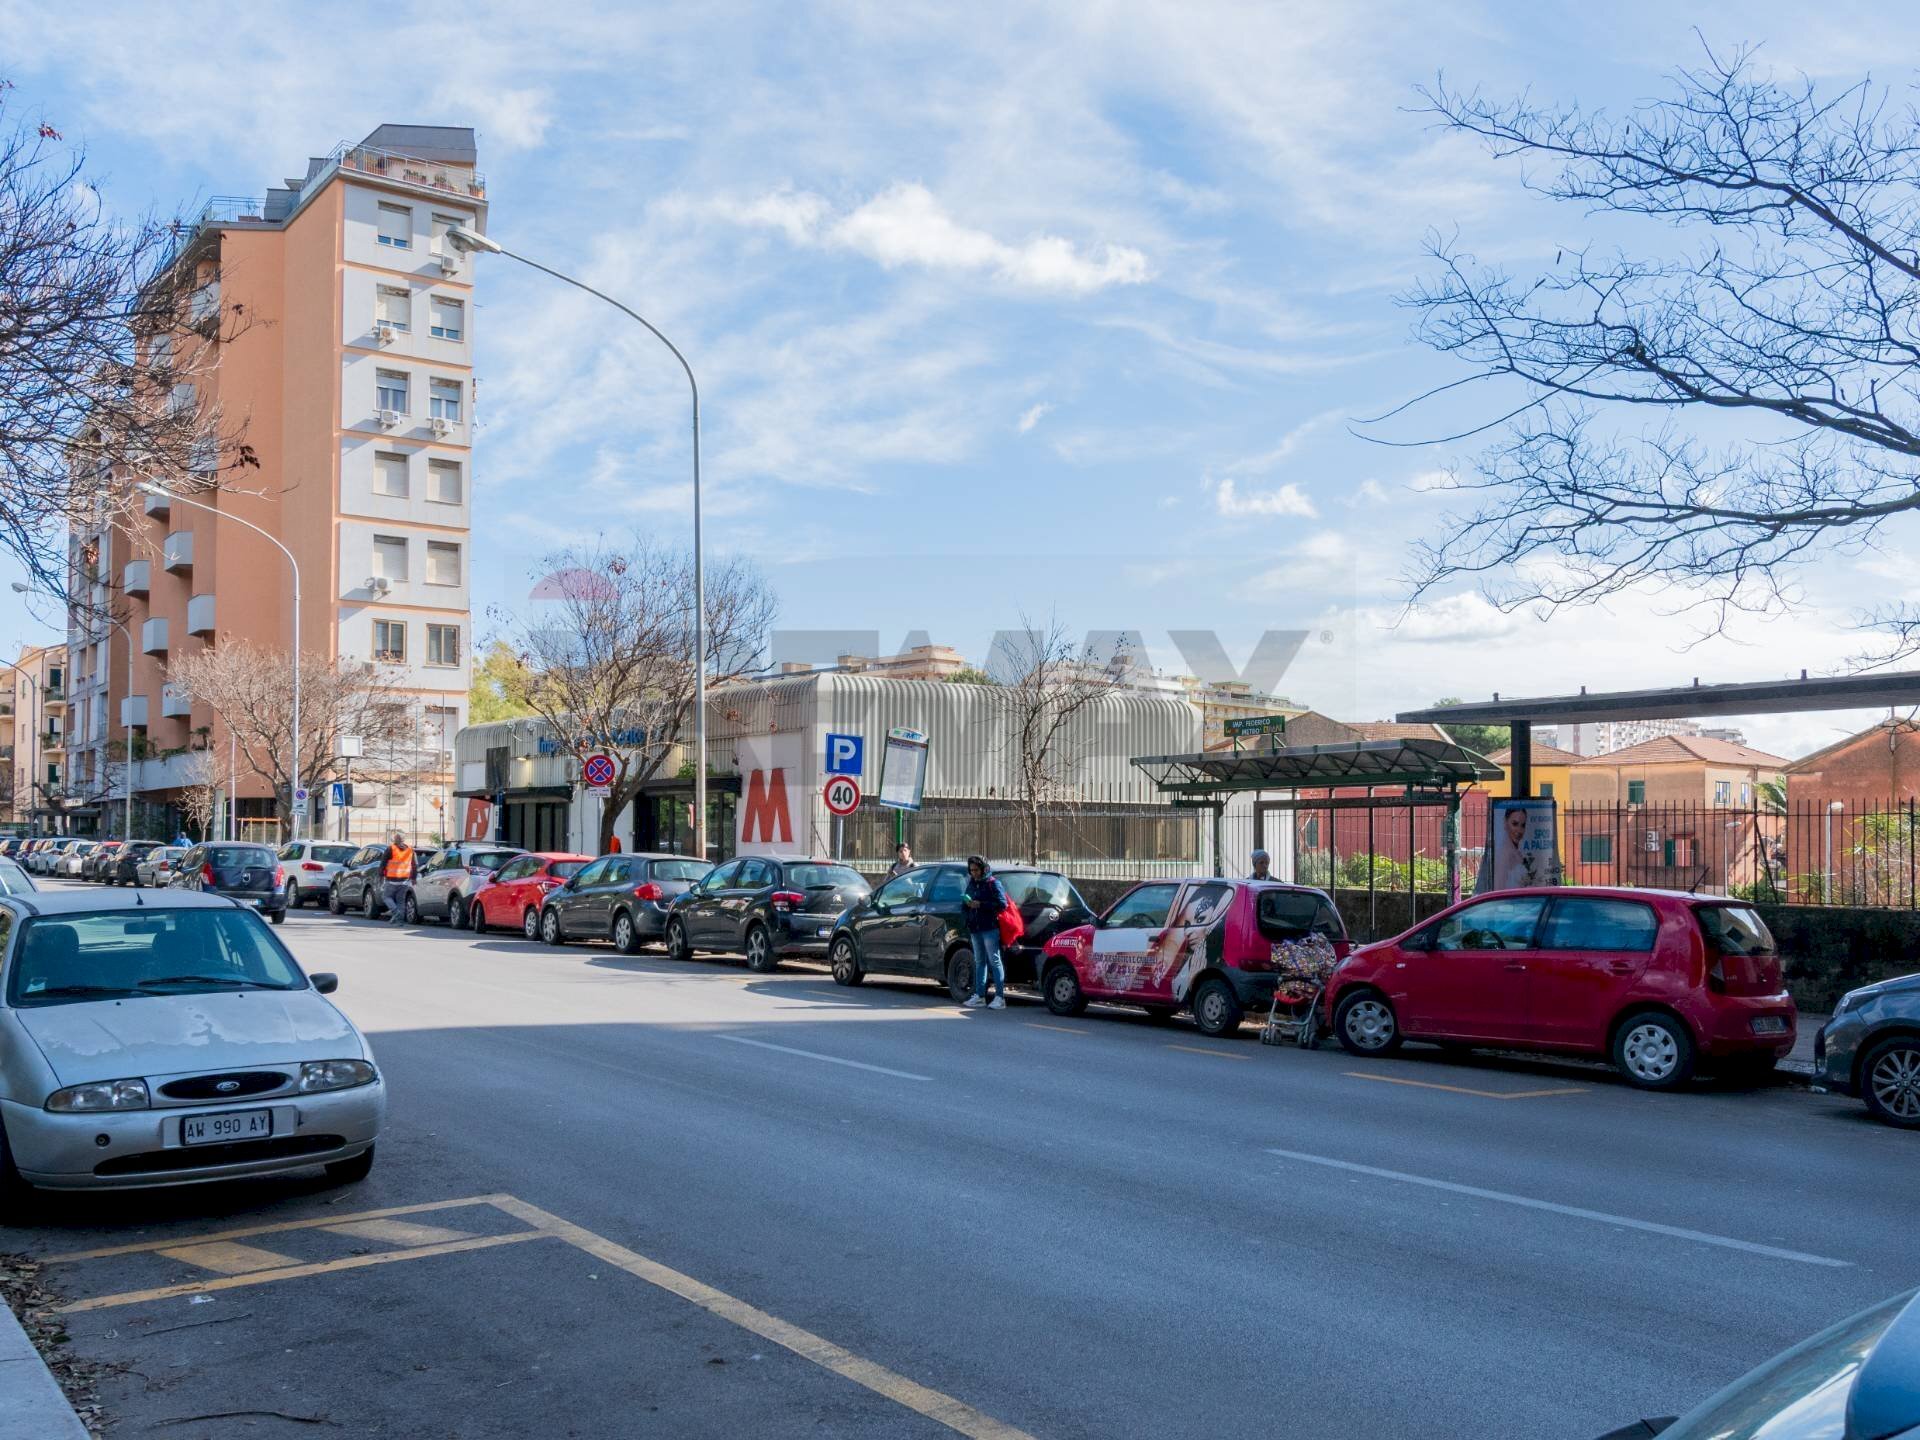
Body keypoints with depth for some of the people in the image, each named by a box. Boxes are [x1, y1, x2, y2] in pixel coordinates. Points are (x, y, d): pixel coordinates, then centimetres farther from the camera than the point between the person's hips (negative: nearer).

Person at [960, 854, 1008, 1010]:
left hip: (990, 928, -7)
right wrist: (968, 903, 0)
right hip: (975, 929, 7)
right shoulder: (971, 884, 17)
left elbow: (1002, 903, -13)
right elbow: (967, 904, 24)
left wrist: (981, 905, -16)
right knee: (979, 962, 10)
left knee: (994, 961, -6)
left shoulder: (993, 884, -4)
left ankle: (1000, 997, -8)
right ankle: (979, 996, 14)